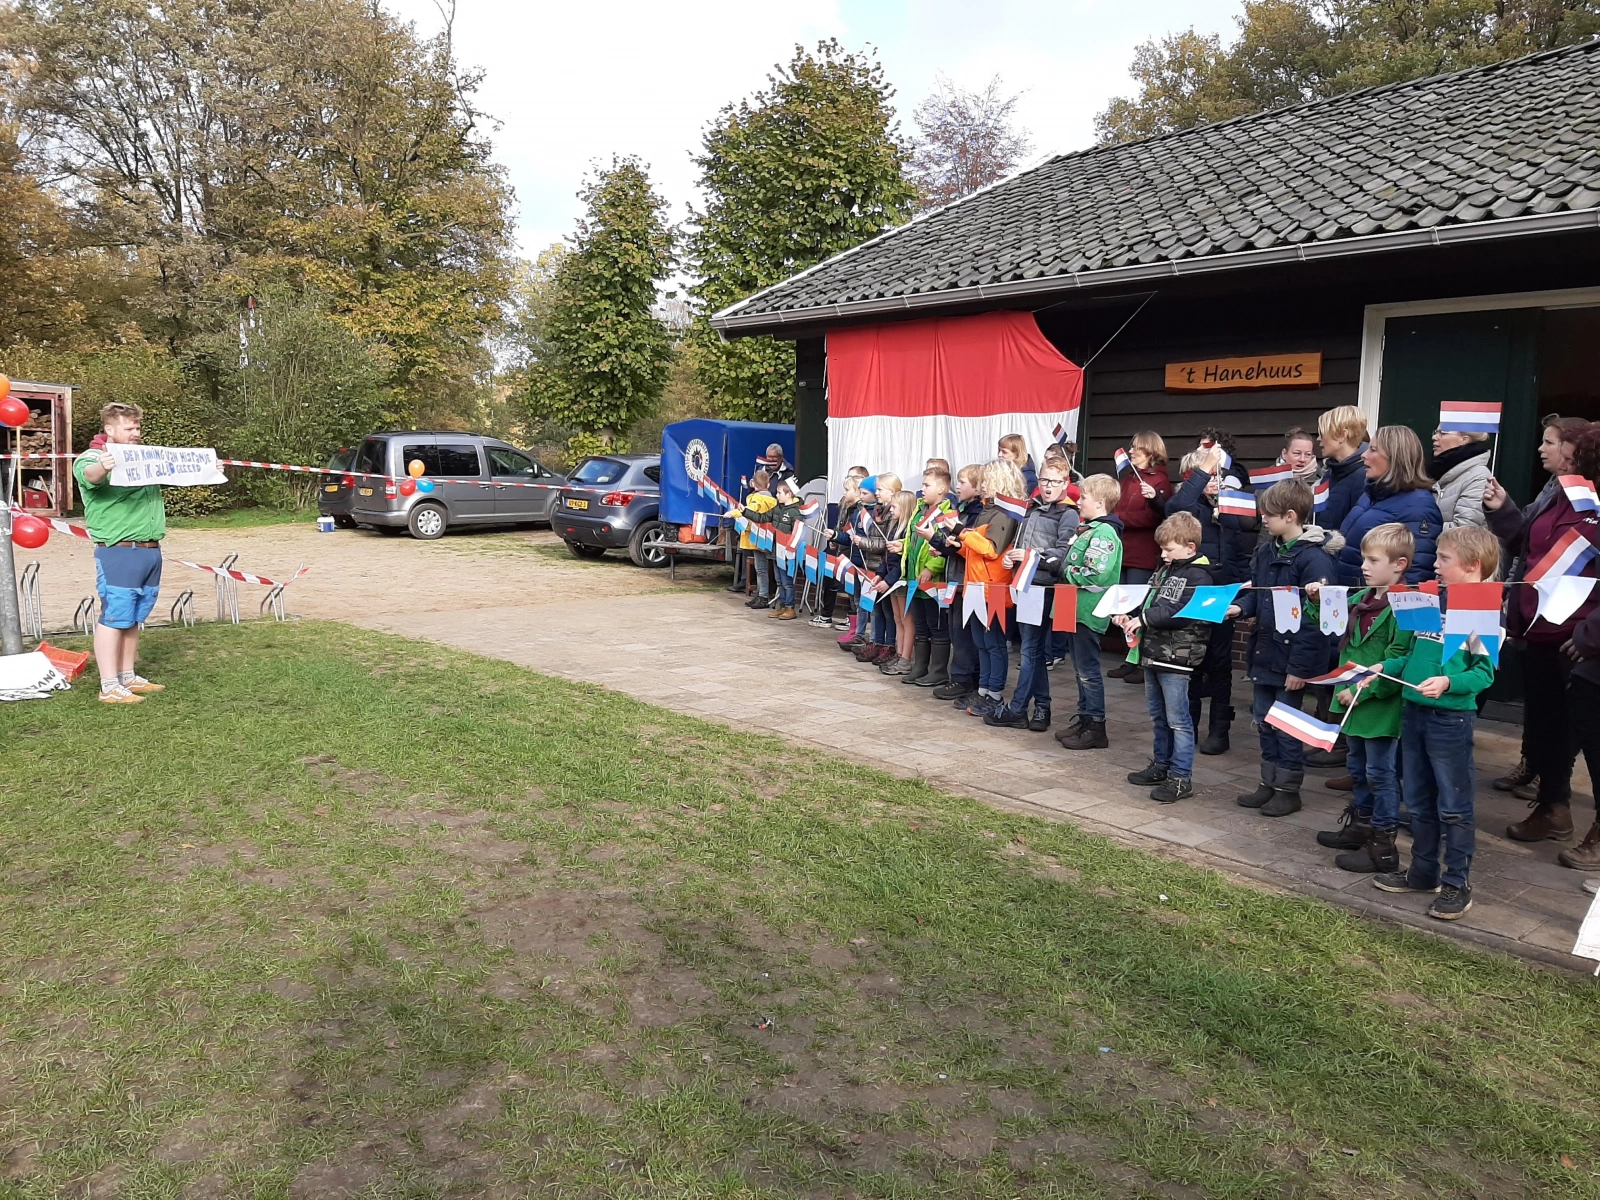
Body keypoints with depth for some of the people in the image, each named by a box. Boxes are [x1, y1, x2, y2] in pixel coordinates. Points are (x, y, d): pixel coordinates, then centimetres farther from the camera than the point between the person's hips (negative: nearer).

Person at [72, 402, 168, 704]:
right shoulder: (93, 457, -5)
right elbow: (87, 475, -27)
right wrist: (101, 468, -51)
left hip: (150, 552, 7)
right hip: (118, 553, -7)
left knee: (132, 620, 13)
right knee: (114, 618, -6)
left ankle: (128, 678, 21)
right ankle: (109, 687, -4)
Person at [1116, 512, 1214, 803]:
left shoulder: (1198, 576, -12)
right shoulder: (1164, 569, 15)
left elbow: (1182, 613, -23)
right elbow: (1148, 600, 20)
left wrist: (1143, 619, -23)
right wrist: (1129, 615, 1)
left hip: (1175, 658, -9)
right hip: (1152, 653, 9)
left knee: (1178, 720, -2)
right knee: (1158, 716, 18)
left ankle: (1181, 777, 4)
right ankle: (1161, 766, 31)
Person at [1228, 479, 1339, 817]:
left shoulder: (1314, 558, -18)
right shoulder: (1266, 551, 7)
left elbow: (1315, 617, -19)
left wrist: (1300, 666, -20)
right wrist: (1240, 607, -5)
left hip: (1292, 656, -8)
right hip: (1264, 650, 8)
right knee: (1263, 719, 15)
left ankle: (1288, 789, 19)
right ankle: (1269, 783, 28)